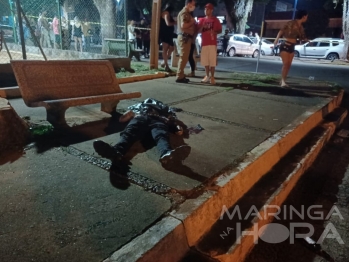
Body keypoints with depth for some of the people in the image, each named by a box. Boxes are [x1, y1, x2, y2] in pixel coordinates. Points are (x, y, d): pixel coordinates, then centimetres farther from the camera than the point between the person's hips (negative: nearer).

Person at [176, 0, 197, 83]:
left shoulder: (186, 13, 21)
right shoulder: (184, 13, -11)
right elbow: (183, 25, -23)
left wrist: (194, 24, 13)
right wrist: (192, 22, -12)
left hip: (186, 37, 10)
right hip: (184, 37, -10)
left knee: (184, 57, 12)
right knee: (183, 58, -10)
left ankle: (181, 76, 16)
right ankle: (179, 77, -8)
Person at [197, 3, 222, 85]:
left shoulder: (215, 20, 3)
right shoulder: (202, 20, 14)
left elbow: (220, 30, 3)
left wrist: (215, 32, -17)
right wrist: (202, 27, -8)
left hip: (212, 43, -4)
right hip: (204, 43, 4)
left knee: (212, 61, -7)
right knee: (205, 61, 5)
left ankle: (212, 77, -3)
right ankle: (207, 76, 14)